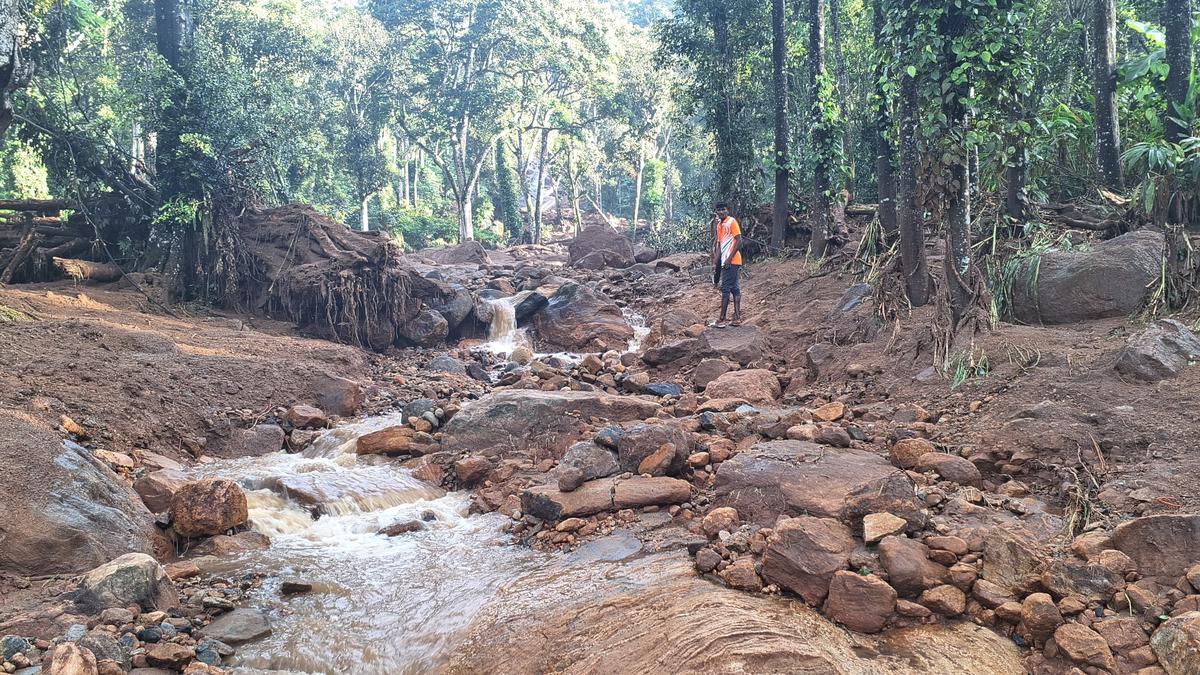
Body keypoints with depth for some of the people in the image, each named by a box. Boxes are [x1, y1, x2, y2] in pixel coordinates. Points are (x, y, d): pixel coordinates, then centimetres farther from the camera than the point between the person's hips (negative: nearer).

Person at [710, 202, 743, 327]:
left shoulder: (732, 221, -9)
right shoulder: (719, 225, 15)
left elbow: (739, 241, -15)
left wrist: (729, 258, -18)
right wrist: (715, 263, 12)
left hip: (731, 261, -9)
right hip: (726, 262, 9)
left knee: (725, 289, -8)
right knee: (734, 288, 9)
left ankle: (722, 319, -5)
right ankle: (737, 317, 11)